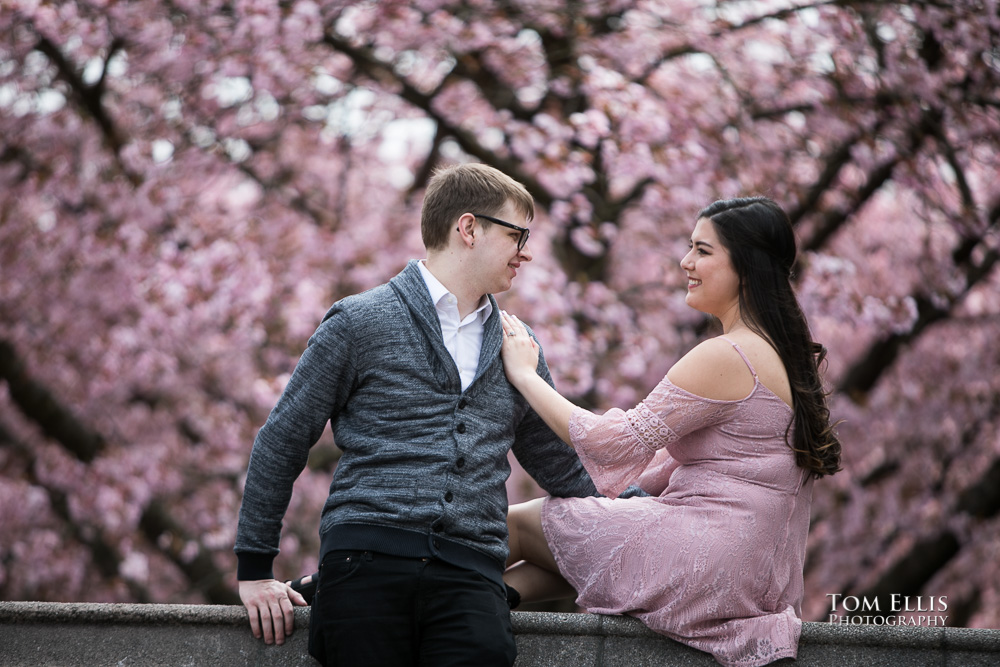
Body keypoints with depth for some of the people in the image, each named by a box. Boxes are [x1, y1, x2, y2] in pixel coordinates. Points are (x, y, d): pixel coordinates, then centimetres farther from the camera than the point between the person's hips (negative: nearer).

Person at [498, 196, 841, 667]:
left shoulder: (726, 358, -17)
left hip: (708, 567, -10)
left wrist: (524, 375, -5)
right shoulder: (786, 355, 14)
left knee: (516, 523, 2)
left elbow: (618, 443, -15)